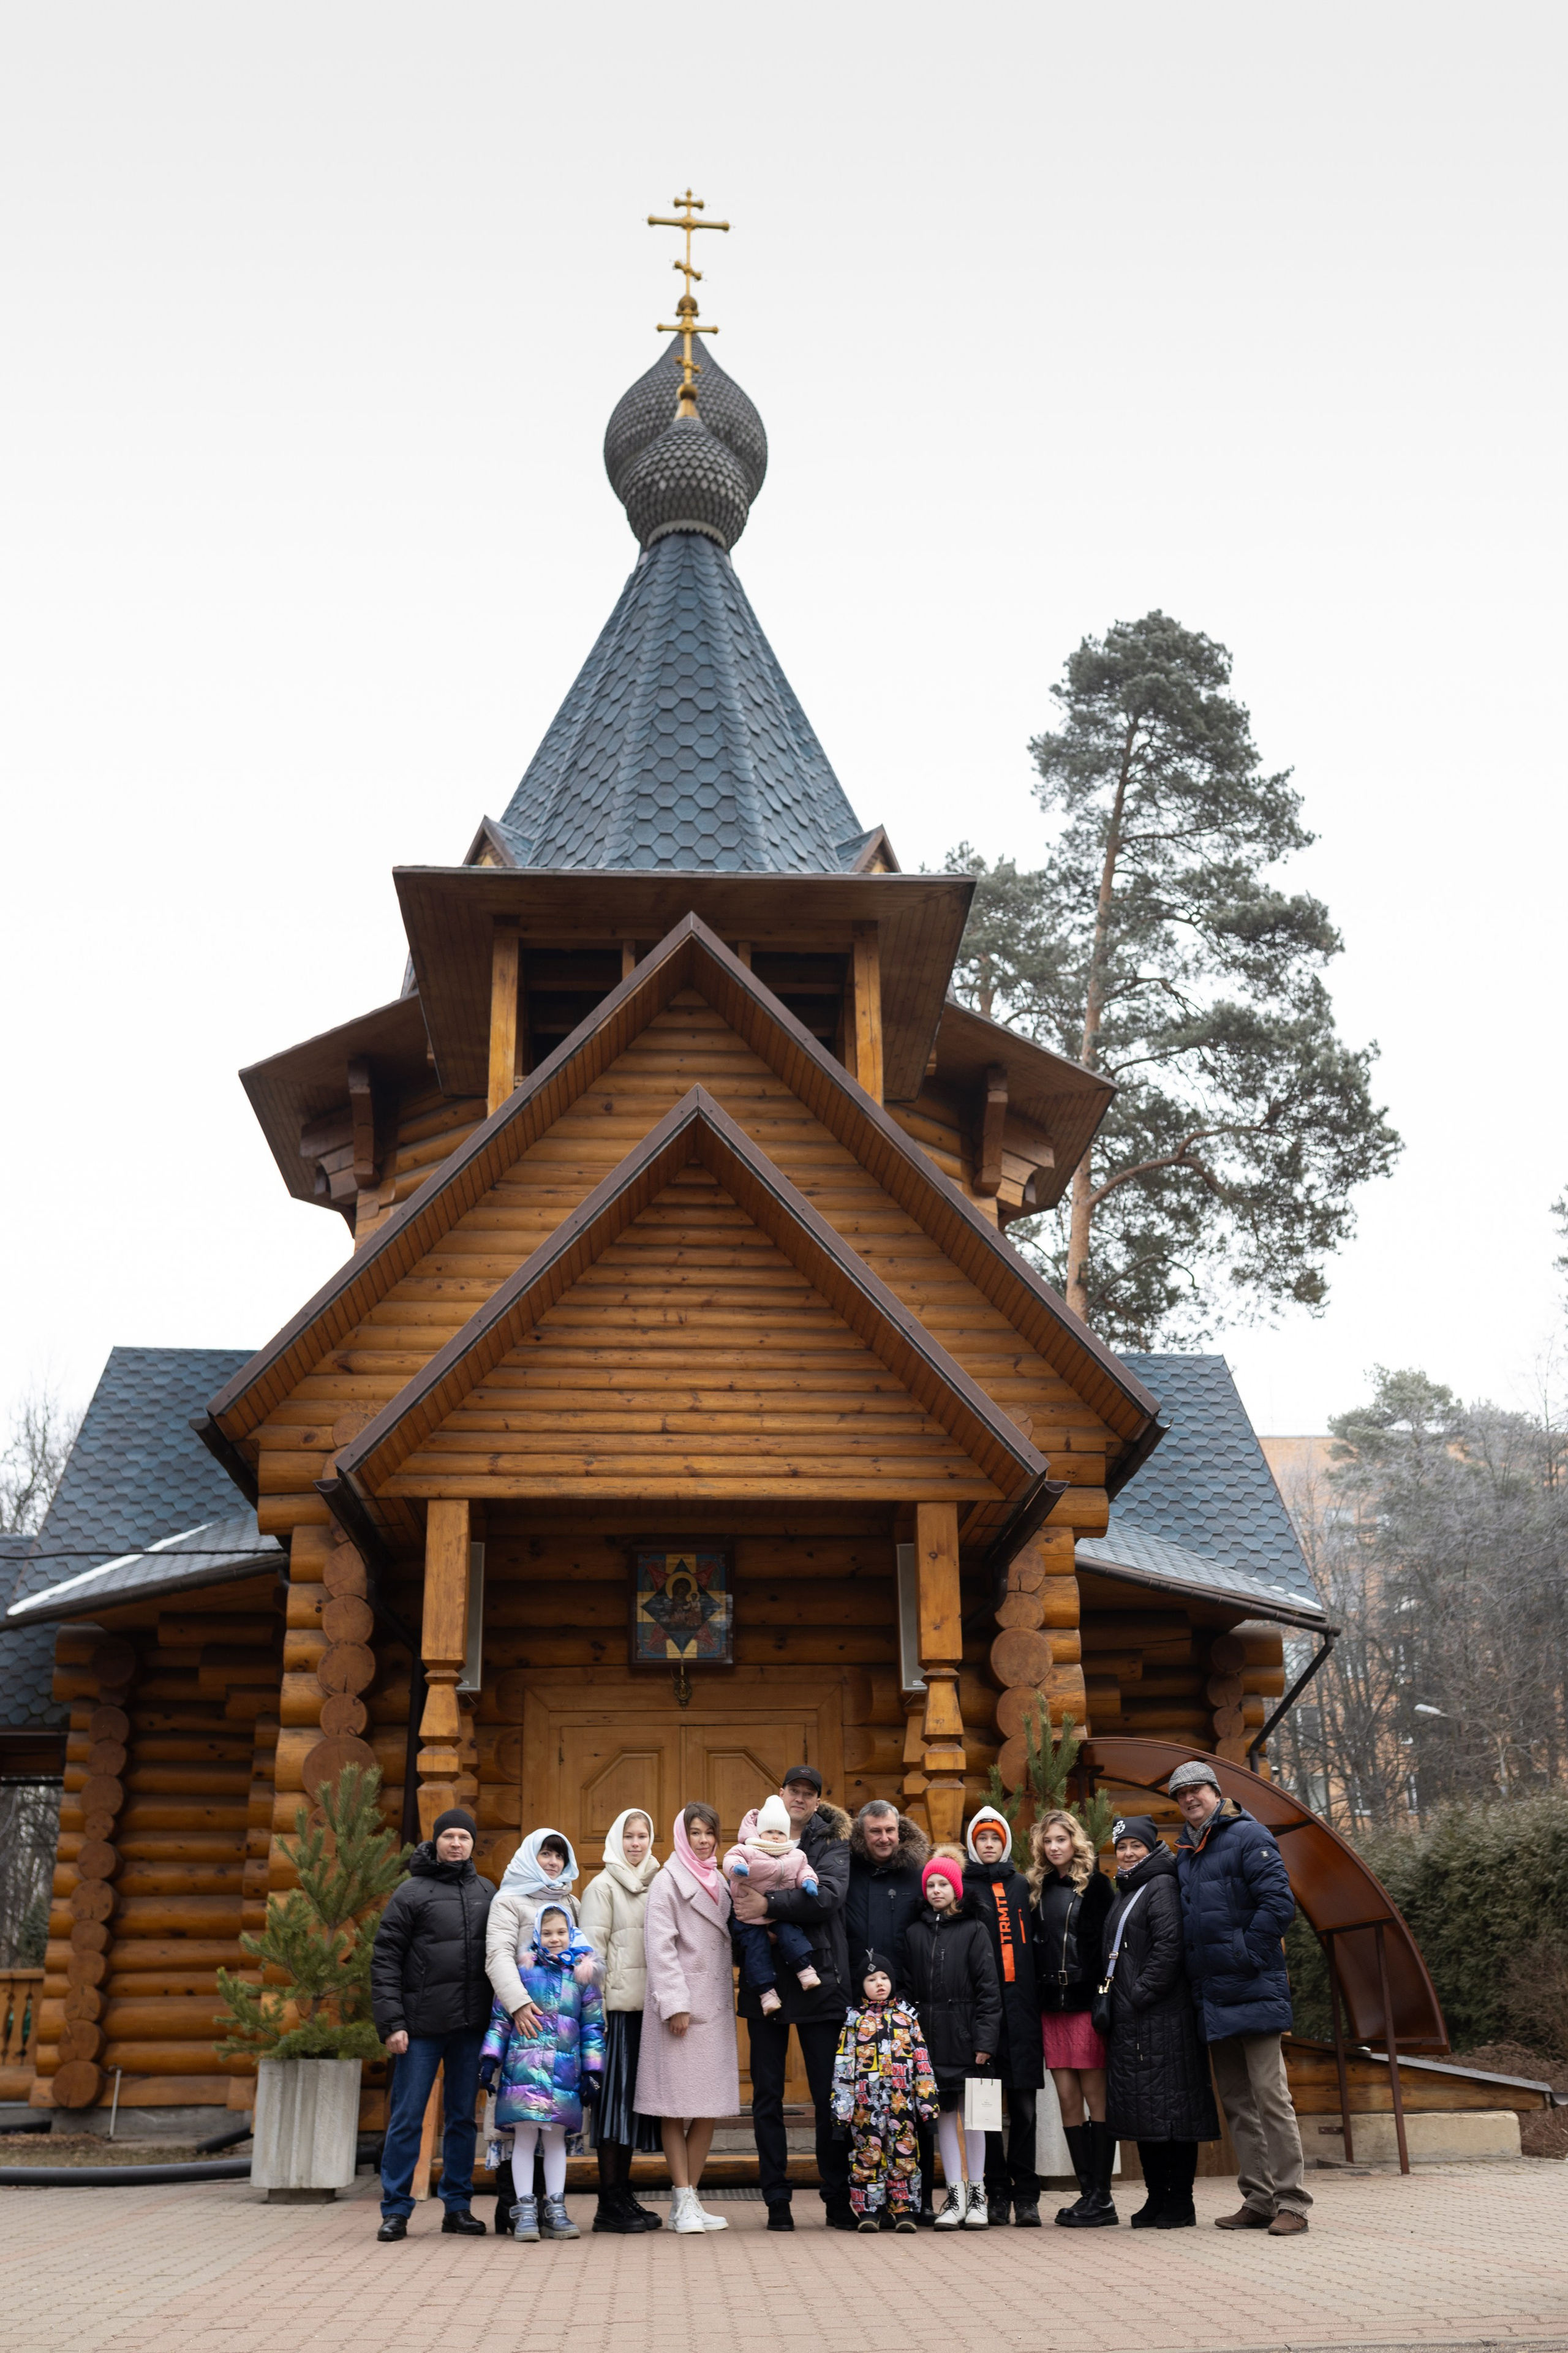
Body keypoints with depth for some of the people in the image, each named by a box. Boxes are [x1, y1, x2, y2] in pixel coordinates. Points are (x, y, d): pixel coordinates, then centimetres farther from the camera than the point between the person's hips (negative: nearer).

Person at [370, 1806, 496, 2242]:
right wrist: (391, 2022, -12)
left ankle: (458, 2206, 17)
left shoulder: (486, 1893, 12)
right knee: (407, 2119, -1)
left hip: (471, 2026, 4)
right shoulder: (411, 1893, 0)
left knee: (463, 2117, 9)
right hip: (422, 2026, -3)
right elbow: (385, 1960, -4)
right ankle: (396, 2209, 8)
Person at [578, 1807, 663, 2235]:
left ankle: (623, 2197, 15)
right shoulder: (603, 1886, -1)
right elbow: (593, 1950, -6)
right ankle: (610, 2204, 0)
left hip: (647, 2005, 6)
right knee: (615, 2096, -4)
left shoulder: (654, 1884, 15)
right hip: (617, 2006, -6)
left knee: (633, 2097, 8)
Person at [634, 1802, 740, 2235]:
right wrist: (675, 2004, -16)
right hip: (681, 2005, -6)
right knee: (676, 2107, -3)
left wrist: (729, 1990, 7)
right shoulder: (668, 1882, -4)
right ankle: (684, 2202, 1)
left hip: (715, 2005, 7)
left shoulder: (719, 1882, 16)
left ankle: (690, 2200, 12)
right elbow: (660, 1947, -10)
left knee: (710, 2107, 5)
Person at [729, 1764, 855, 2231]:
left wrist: (769, 1904, -21)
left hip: (819, 1982, -2)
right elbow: (735, 1895, 4)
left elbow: (829, 1894, -14)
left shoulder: (832, 1843, 3)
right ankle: (776, 2200, 15)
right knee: (767, 2094, 6)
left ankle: (838, 2200, 13)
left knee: (830, 2095, 3)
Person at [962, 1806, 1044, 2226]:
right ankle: (997, 2192, 8)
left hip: (1020, 2005, 2)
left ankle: (1026, 2195, 4)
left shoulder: (1022, 1886, 16)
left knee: (1024, 2104, -1)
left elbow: (1034, 1942, 15)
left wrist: (1037, 1996, 5)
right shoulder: (963, 1888, 8)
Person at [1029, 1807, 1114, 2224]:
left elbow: (1107, 1941, -6)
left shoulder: (1094, 1884, -1)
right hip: (1051, 2005, 5)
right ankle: (1088, 2190, 10)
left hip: (1086, 2001, -5)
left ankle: (1101, 2193, 1)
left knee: (1094, 2095, -2)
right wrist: (1036, 1996, 5)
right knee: (1067, 2098, 5)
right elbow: (1033, 1946, 14)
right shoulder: (1040, 1888, 15)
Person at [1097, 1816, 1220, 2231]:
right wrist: (1116, 2002, 14)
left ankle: (1179, 2204, -1)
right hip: (1130, 2019, 9)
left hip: (1161, 2014, -9)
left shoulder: (1162, 1886, -7)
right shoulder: (1124, 1893, 19)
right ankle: (1156, 2198, 15)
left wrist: (1140, 1995, -17)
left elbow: (1169, 1947, -17)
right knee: (1143, 2110, 10)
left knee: (1170, 2105, -5)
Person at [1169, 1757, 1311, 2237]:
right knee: (1236, 2102, 10)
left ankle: (1292, 2202, -1)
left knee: (1270, 2096, -6)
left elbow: (1278, 1904, -15)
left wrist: (1244, 1956, -15)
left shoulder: (1247, 1836, -6)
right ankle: (1258, 2201, 17)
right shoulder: (1184, 1853, 16)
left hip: (1252, 1992, -8)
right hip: (1212, 1999, 8)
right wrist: (1198, 1981, 12)